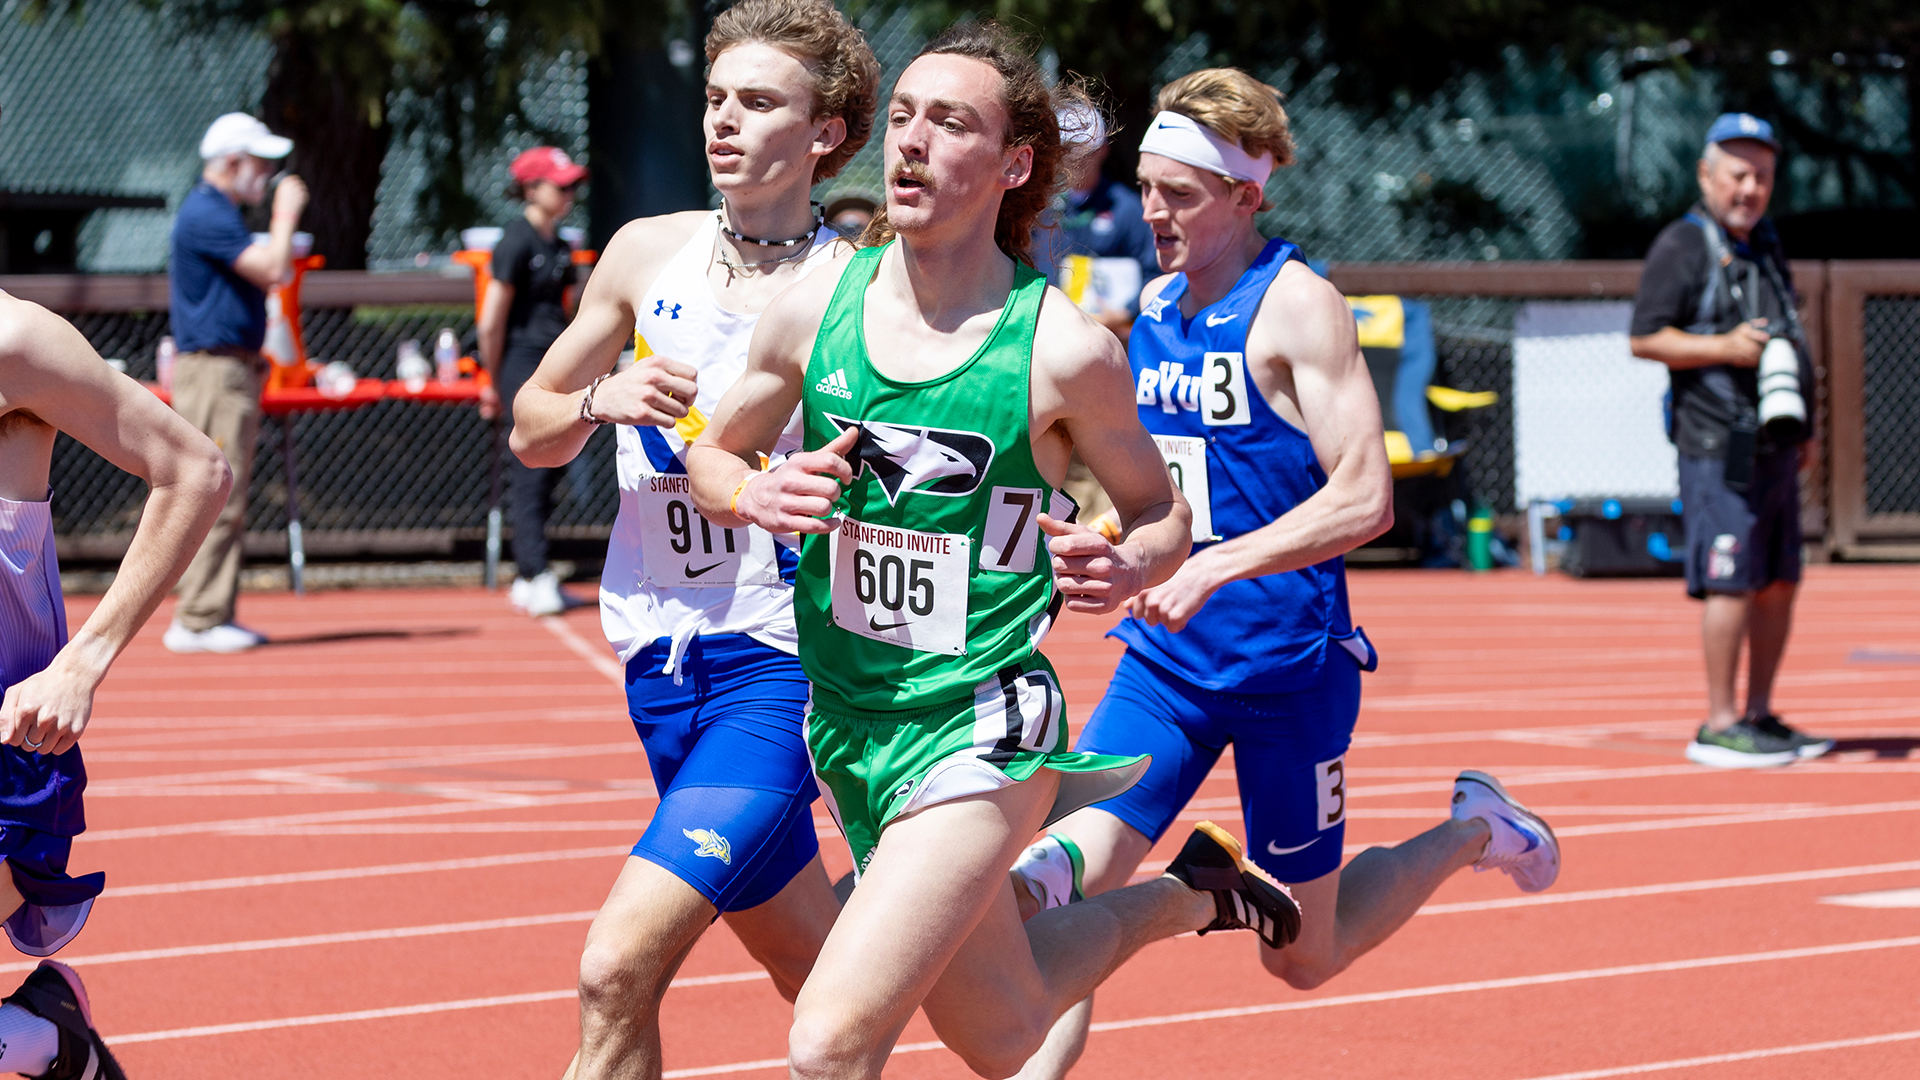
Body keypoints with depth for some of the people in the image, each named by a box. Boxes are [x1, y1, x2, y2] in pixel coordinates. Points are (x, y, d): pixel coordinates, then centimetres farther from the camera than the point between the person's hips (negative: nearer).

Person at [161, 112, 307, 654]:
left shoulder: (220, 214, 19)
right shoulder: (206, 215, -14)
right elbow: (271, 269, -21)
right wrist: (286, 214, -9)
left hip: (235, 370, 11)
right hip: (212, 370, -11)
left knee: (228, 502, 11)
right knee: (217, 500, -11)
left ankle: (214, 616, 14)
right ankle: (196, 622, -11)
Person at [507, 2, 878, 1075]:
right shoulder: (648, 254, 6)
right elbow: (531, 429, 15)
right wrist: (600, 401, -7)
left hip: (780, 663, -6)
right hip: (659, 654, 6)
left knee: (618, 968, -18)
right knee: (819, 975, 17)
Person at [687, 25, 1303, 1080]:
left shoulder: (1063, 349, -13)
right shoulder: (814, 306, -3)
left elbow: (1159, 511, 3)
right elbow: (712, 455, 12)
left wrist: (1125, 569, -20)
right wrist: (755, 495, -11)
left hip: (978, 726, -5)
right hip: (845, 720, 5)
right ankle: (1176, 897, 45)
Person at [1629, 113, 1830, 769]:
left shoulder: (1764, 247, 19)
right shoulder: (1683, 246, -6)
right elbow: (1645, 339, -12)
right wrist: (1723, 346, -23)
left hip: (1774, 442, 8)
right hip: (1719, 443, -8)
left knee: (1779, 582, 9)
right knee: (1732, 583, -10)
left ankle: (1759, 717, 17)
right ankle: (1719, 727, -6)